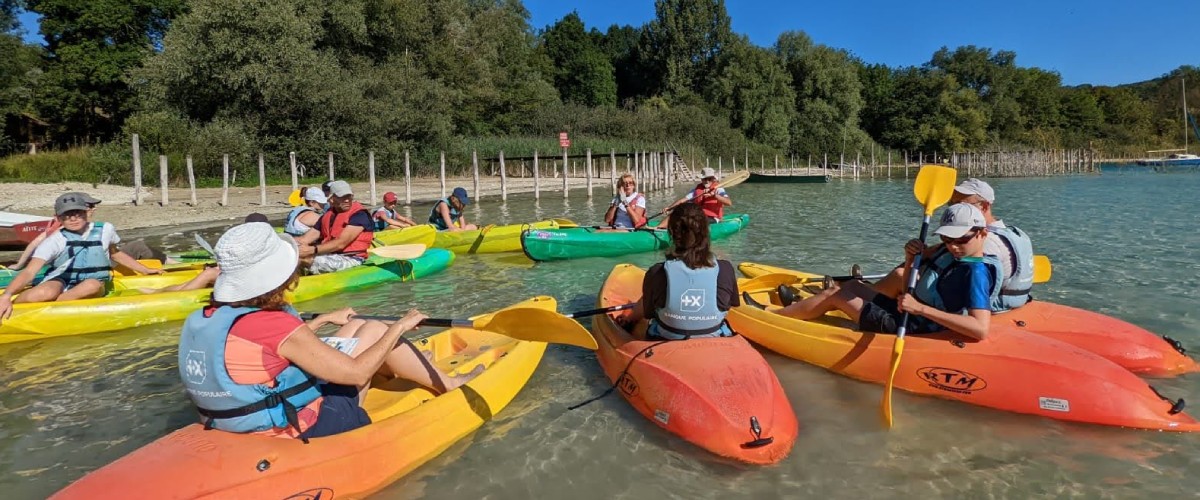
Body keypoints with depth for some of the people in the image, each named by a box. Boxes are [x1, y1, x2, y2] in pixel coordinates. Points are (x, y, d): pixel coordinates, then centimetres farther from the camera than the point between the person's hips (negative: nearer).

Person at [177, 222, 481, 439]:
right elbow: (355, 373, -22)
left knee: (357, 329, 14)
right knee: (375, 330, 1)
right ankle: (450, 386, 17)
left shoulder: (201, 320, -2)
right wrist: (399, 326, -9)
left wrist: (324, 320, 27)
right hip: (299, 430, -8)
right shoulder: (273, 323, -28)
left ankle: (412, 368, 36)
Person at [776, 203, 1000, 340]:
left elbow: (981, 329, -34)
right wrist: (910, 260, -7)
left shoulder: (977, 271, -21)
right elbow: (912, 288, 13)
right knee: (852, 286, 20)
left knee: (834, 296, -3)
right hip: (908, 315, 9)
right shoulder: (952, 258, 5)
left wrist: (920, 308, -37)